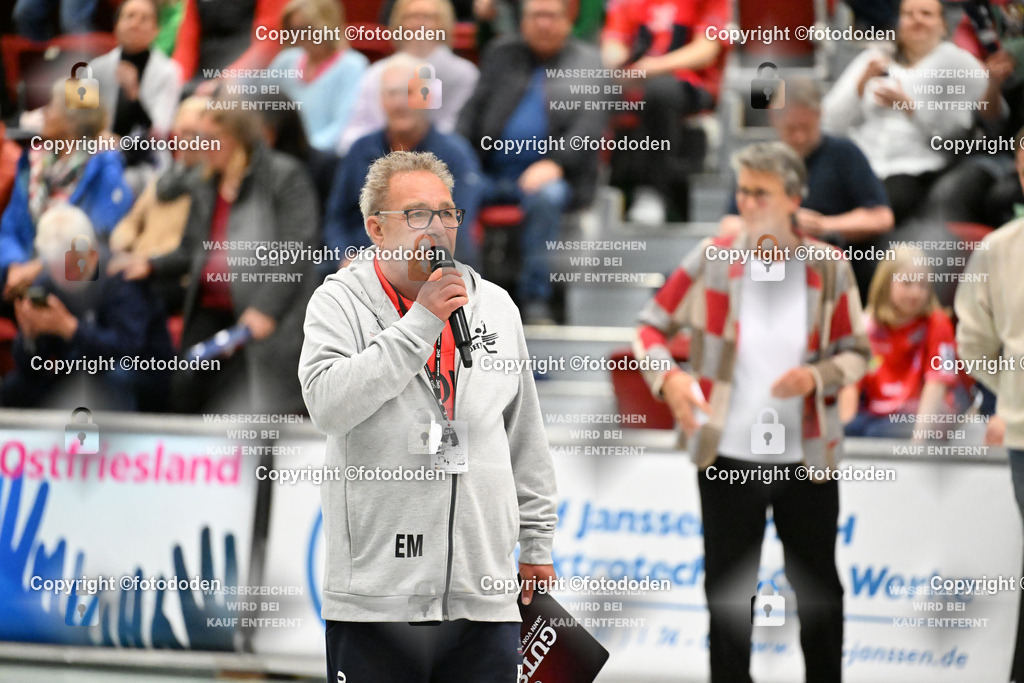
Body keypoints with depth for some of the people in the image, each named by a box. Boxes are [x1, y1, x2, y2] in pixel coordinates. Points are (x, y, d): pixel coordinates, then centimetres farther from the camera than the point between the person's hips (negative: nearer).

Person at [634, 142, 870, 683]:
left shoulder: (828, 268, -2)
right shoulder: (712, 259, -4)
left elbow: (856, 352, 6)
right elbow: (651, 328, 2)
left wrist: (817, 376, -15)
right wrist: (669, 376, -17)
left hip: (806, 455, 0)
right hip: (728, 455, 0)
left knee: (817, 587, 10)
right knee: (727, 589, 6)